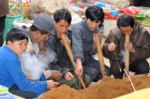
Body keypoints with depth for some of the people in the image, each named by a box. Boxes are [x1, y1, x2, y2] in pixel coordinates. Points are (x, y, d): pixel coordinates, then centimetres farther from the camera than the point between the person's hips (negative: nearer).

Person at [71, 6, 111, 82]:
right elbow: (77, 47, -39)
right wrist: (79, 64, -55)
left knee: (106, 71, -9)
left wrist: (95, 42, -18)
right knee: (93, 72, -26)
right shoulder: (77, 28, -21)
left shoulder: (97, 30, -1)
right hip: (75, 61, -7)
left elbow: (92, 52, 2)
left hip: (87, 60, 7)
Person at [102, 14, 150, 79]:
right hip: (119, 61, 0)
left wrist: (134, 50, -33)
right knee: (115, 68, -32)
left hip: (135, 61, 1)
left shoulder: (143, 33, -14)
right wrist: (108, 48, -36)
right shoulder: (114, 33, -13)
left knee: (144, 67, -29)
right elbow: (104, 52, -11)